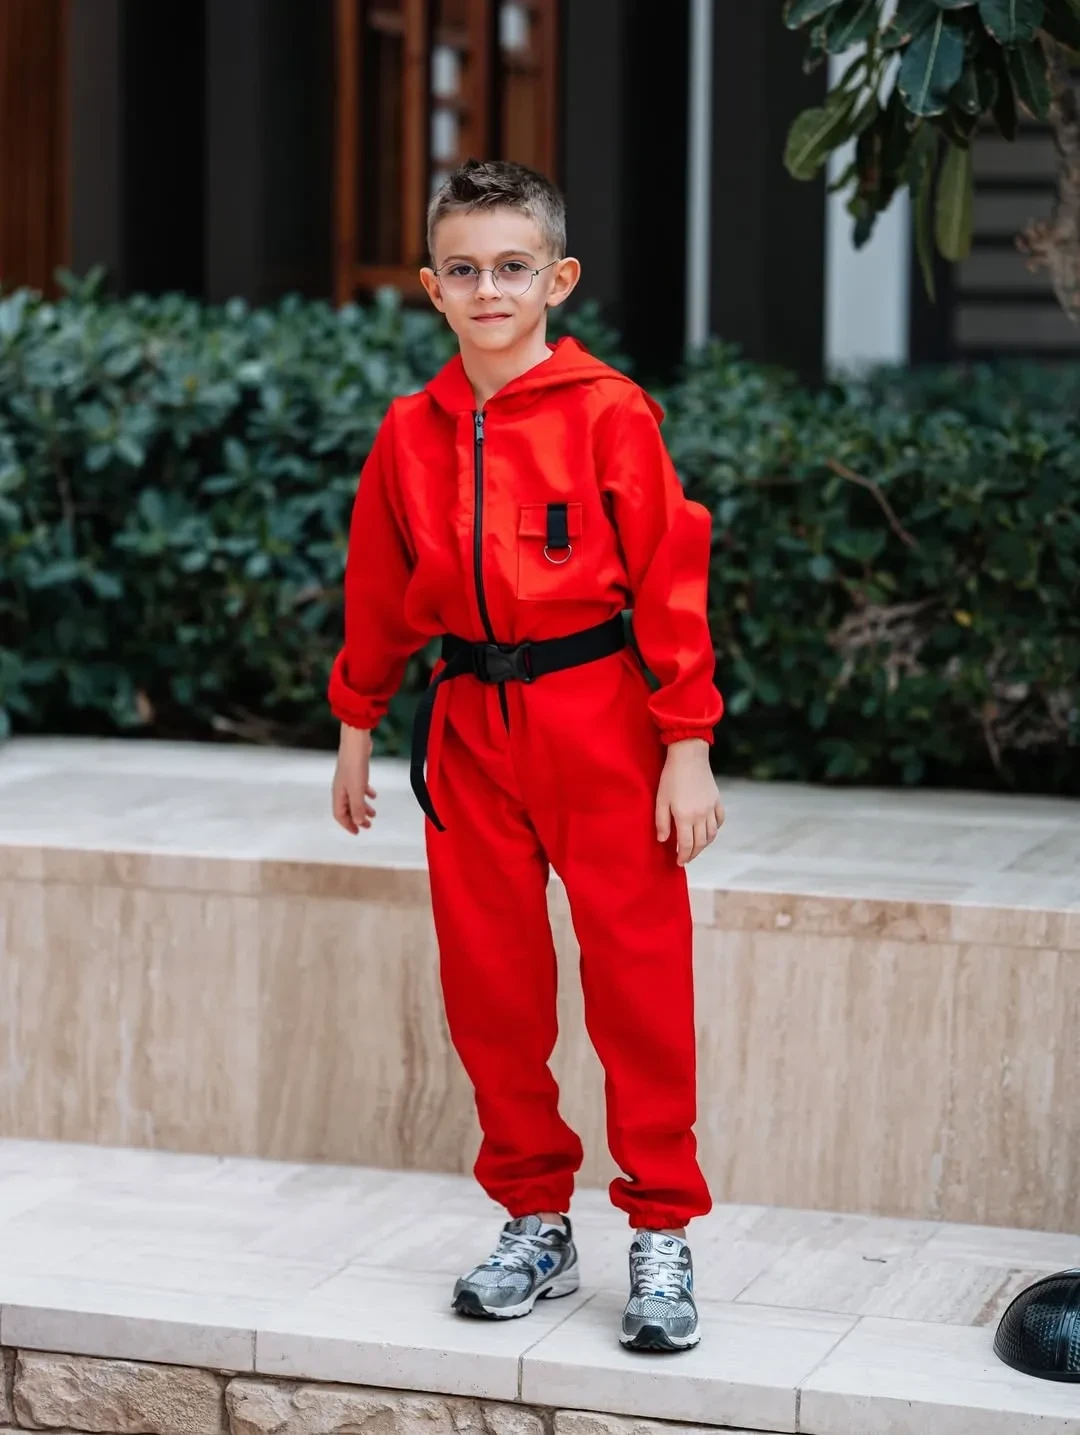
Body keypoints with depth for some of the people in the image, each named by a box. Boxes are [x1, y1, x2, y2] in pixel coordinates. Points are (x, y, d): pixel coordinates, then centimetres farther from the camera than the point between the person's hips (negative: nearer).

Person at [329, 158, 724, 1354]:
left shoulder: (608, 414, -7)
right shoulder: (411, 431, 6)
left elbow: (669, 579, -7)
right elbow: (379, 591, 16)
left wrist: (686, 747, -10)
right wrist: (356, 729, 20)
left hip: (598, 716, -4)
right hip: (470, 722, 4)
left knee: (637, 971, -2)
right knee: (487, 979, 8)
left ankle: (662, 1233, 10)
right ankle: (534, 1222, 22)